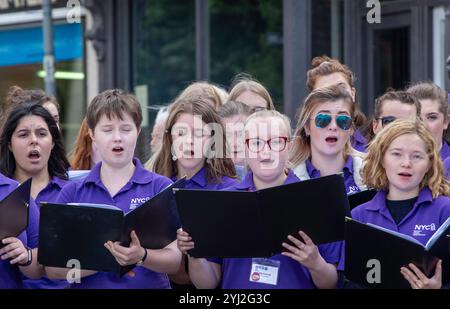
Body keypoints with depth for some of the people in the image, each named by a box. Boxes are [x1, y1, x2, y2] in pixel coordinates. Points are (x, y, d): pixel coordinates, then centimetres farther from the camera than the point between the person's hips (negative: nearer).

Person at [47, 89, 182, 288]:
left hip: (149, 286, -1)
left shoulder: (161, 187, 4)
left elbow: (175, 260, -2)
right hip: (88, 286, 1)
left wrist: (141, 256, -21)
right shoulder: (71, 193, 8)